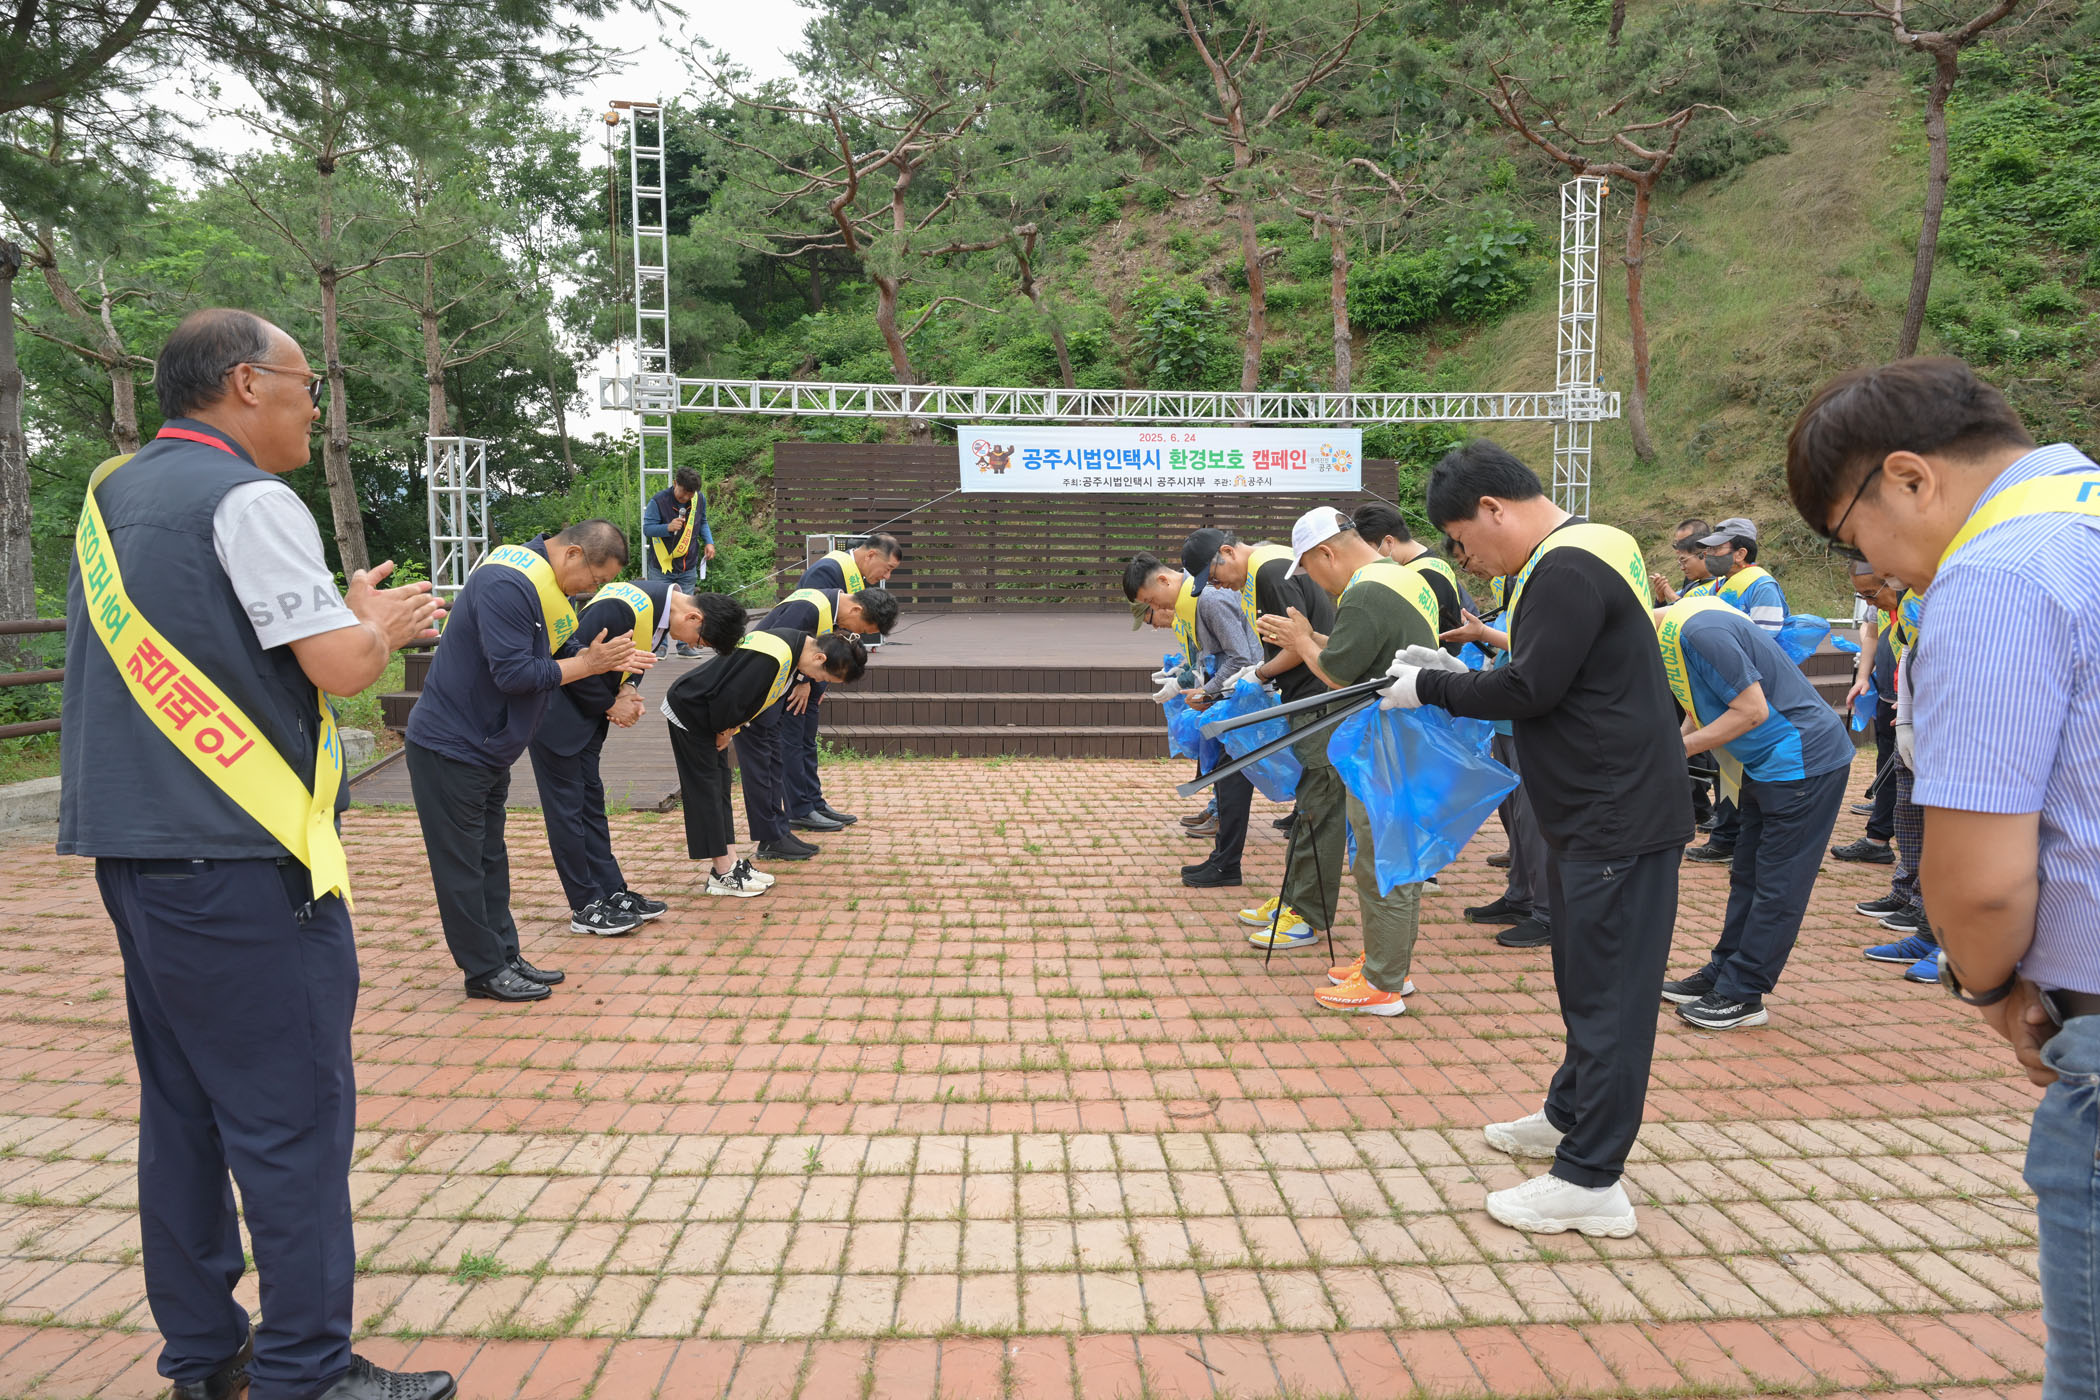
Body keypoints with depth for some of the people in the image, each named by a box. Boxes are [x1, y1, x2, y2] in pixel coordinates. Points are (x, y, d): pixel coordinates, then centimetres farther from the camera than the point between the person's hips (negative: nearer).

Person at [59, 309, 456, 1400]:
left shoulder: (111, 494, 16)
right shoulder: (248, 500, -11)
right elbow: (342, 667, -17)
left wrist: (353, 617, 17)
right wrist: (378, 620, 4)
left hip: (132, 849, 9)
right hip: (235, 859, -9)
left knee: (182, 1105, 15)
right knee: (292, 1114, -3)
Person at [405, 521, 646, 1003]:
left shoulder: (547, 583, 7)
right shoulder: (506, 583, -25)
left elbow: (557, 654, 12)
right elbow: (513, 673, -29)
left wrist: (608, 660, -4)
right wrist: (587, 664, -21)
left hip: (487, 748, 10)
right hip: (450, 746, -10)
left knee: (490, 859, 16)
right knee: (463, 865, 1)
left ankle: (504, 957, 24)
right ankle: (485, 971, 9)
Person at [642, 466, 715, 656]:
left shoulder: (699, 499, 0)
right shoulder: (657, 501, -14)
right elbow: (647, 528, -13)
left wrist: (708, 542, 0)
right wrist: (668, 527, -31)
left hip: (688, 564, 3)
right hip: (662, 564, -3)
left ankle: (685, 644, 17)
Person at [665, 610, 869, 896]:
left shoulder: (797, 645, -1)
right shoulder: (773, 657, -33)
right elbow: (728, 696, -30)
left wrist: (729, 730, 4)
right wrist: (724, 731, -11)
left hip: (711, 713, 10)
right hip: (689, 712, -10)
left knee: (719, 785, 11)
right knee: (706, 789, -4)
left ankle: (727, 863, 17)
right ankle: (723, 873, 1)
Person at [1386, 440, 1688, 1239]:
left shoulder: (1568, 568, -19)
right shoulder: (1581, 552, 14)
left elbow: (1530, 689, -22)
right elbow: (1544, 673, 17)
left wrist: (1430, 689, -11)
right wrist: (1443, 675, 7)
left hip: (1618, 819, -11)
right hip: (1595, 812, 11)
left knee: (1607, 992, -4)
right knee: (1587, 978, 23)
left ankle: (1590, 1182, 4)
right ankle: (1571, 1117, 40)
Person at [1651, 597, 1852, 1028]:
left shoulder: (1697, 632, -26)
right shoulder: (1669, 633, 6)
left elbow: (1752, 710, -24)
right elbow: (1703, 710, 13)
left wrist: (1679, 747, -19)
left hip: (1803, 759, -11)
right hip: (1767, 764, 11)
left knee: (1777, 883, -3)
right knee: (1748, 875, 15)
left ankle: (1742, 995, 2)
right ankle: (1723, 974, 23)